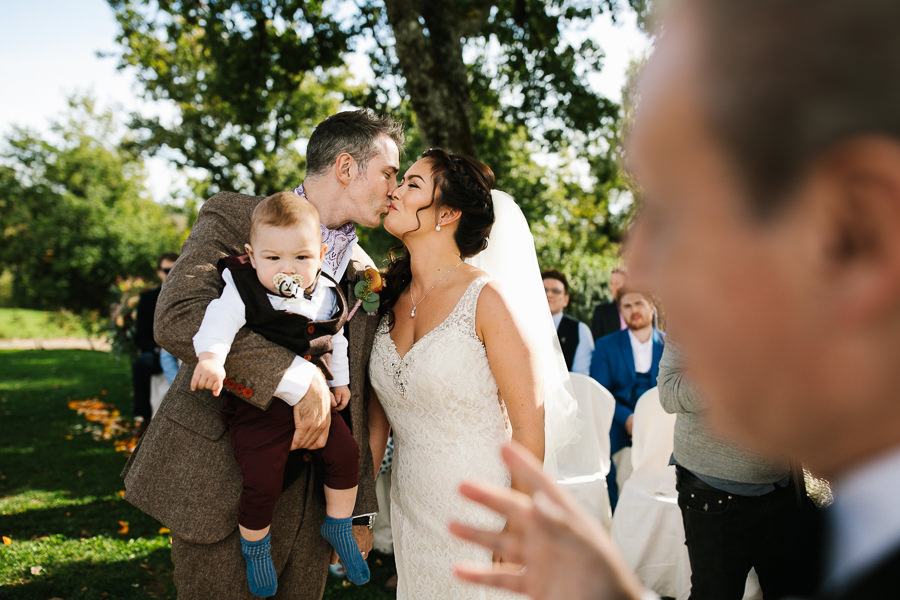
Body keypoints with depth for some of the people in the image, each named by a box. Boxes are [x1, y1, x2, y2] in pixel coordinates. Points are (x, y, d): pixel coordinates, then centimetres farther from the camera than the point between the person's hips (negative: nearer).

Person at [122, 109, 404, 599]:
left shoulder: (366, 277, 9)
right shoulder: (233, 217, -7)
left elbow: (355, 400, 12)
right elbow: (177, 319, -23)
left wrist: (357, 509, 12)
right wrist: (299, 378, -28)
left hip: (306, 486, 5)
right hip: (218, 478, -5)